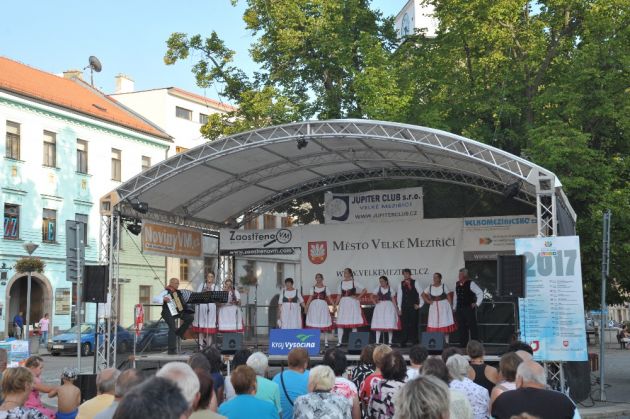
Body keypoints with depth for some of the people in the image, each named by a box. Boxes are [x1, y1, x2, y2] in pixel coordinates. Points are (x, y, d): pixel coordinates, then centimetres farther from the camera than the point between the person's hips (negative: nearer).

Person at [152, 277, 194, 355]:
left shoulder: (178, 292, 15)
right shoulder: (166, 292, -6)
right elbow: (155, 299, -16)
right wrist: (163, 299, -27)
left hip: (177, 311, 7)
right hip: (168, 313, -7)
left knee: (189, 317, -14)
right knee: (172, 328, -20)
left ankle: (179, 332, 6)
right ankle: (171, 350, -15)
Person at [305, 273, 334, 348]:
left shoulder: (325, 288, 10)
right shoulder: (313, 288, 13)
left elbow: (329, 298, 8)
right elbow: (310, 298, 11)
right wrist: (306, 307, 2)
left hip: (323, 305, -1)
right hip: (314, 306, 1)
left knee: (324, 324, -3)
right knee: (313, 324, -3)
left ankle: (326, 342, 0)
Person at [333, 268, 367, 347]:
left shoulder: (354, 282, 2)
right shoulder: (341, 283, 11)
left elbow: (364, 290, -1)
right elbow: (339, 295, 10)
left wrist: (358, 297, -7)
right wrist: (335, 305, 3)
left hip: (352, 303, -2)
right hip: (343, 303, 3)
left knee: (354, 322, 0)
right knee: (340, 323, -5)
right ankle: (339, 341, -2)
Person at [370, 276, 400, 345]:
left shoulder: (390, 289, 2)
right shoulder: (378, 289, 6)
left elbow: (393, 300, 3)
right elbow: (372, 297, 15)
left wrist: (396, 309, -3)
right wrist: (375, 302, -1)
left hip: (389, 307, -1)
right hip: (379, 307, 2)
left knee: (390, 325, -3)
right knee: (378, 325, -3)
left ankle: (390, 341, 4)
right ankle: (377, 341, -3)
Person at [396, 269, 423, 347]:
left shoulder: (415, 283, 1)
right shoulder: (401, 284, 9)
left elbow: (421, 293, 1)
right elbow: (399, 296, 9)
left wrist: (420, 304, -2)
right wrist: (399, 308, 4)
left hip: (413, 307, -2)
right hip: (404, 307, 2)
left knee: (413, 324, -2)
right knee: (404, 324, 0)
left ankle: (414, 342, 3)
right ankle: (403, 342, 3)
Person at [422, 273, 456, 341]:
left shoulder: (444, 286, -1)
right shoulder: (430, 287, 6)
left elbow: (449, 297, -1)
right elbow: (423, 294, 16)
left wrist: (451, 307, -7)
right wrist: (428, 301, 4)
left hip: (444, 307, -2)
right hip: (434, 307, 2)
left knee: (445, 324, -4)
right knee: (434, 325, -2)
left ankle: (446, 341, 1)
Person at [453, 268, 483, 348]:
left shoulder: (470, 284, -7)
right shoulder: (457, 284, 10)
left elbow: (480, 293, -4)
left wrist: (477, 304, -7)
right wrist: (454, 308, 13)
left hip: (469, 308, -5)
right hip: (459, 309, 5)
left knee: (472, 327, -3)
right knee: (461, 328, 8)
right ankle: (462, 345, 14)